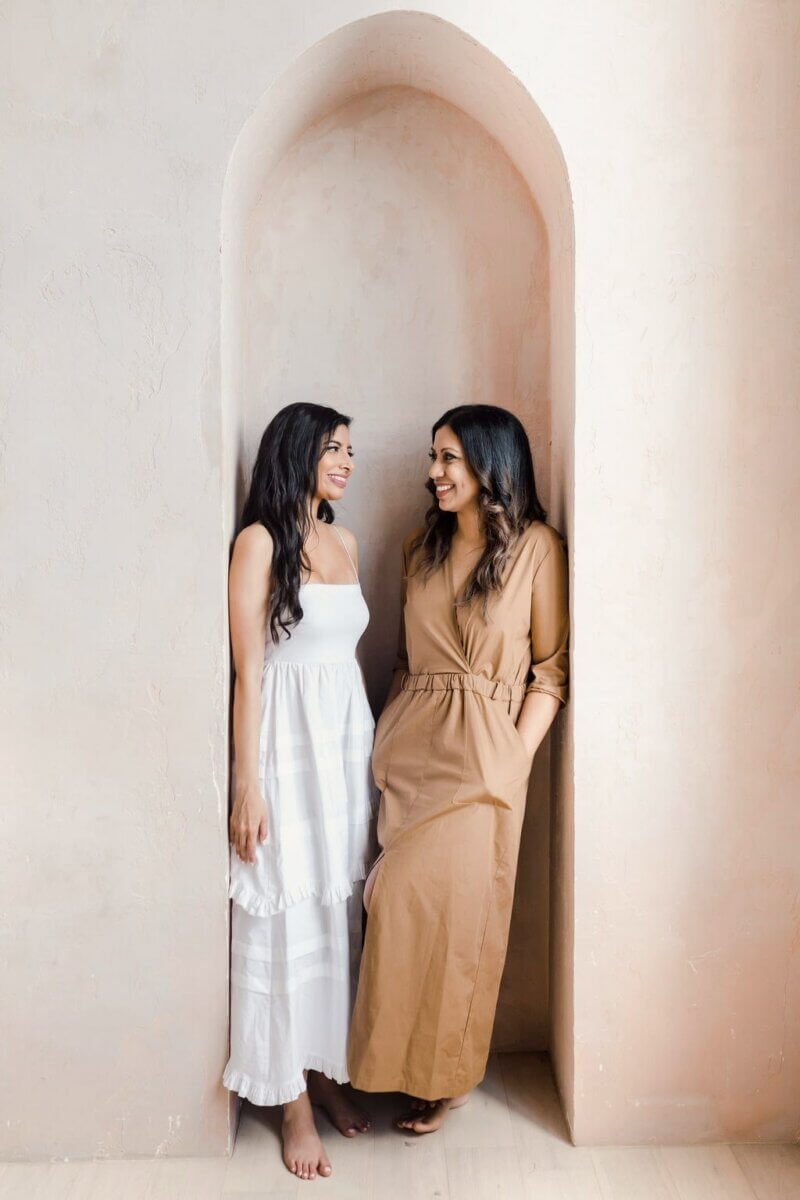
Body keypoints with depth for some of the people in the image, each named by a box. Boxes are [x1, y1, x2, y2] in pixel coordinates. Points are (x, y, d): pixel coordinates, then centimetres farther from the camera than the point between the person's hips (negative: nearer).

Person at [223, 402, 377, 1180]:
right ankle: (294, 1101, 19)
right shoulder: (259, 541, -9)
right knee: (289, 916, 3)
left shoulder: (344, 542, 12)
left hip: (349, 736, 6)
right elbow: (247, 672, -11)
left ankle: (328, 1072, 31)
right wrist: (247, 786, -13)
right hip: (288, 741, -6)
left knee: (340, 908, 13)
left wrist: (365, 749, 14)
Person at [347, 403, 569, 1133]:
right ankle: (403, 1062, 24)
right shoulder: (422, 547, 13)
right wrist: (388, 737, 7)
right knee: (395, 903, 4)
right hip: (406, 744, 5)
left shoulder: (536, 547, -3)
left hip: (480, 751, -4)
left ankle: (448, 1073, 20)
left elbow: (552, 667, -3)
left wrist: (517, 759, -11)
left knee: (455, 908, -3)